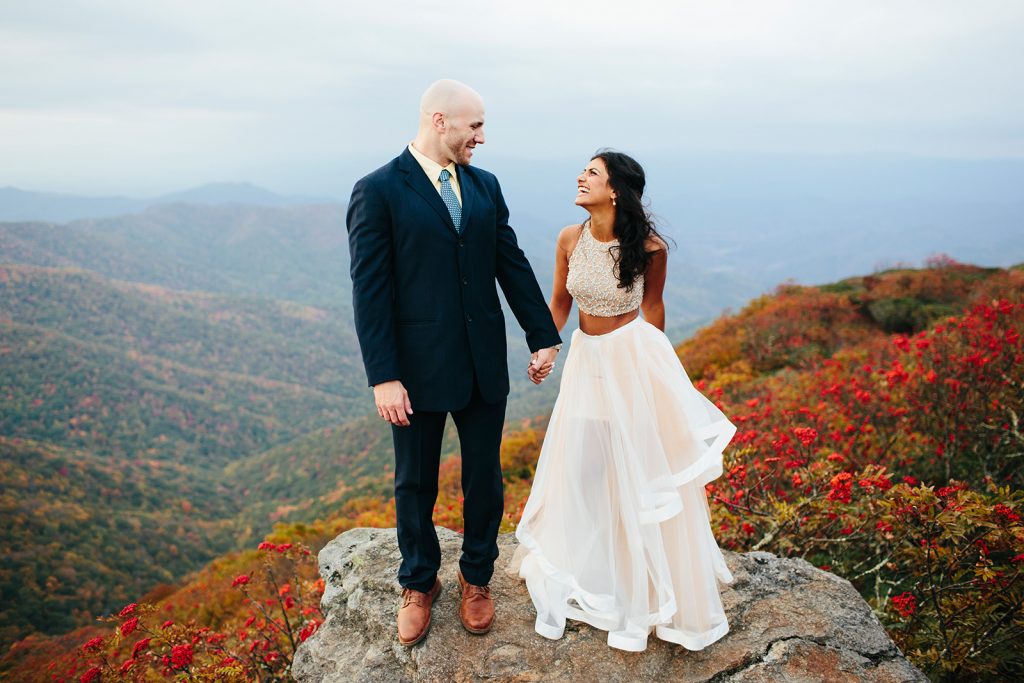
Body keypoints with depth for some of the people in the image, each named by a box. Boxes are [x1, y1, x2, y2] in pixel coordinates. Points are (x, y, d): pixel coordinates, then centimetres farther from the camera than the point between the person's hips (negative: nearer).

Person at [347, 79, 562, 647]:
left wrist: (543, 336, 8)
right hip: (418, 367, -4)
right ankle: (418, 584, 35)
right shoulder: (378, 191, -10)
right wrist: (383, 376, -16)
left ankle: (477, 577, 36)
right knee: (415, 483, 13)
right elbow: (370, 291, -13)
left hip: (484, 365, 4)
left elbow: (512, 263, 9)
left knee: (484, 476, 14)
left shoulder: (485, 186, 6)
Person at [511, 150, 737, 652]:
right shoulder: (570, 239, -5)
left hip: (634, 358, -4)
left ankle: (645, 588, 27)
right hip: (586, 359, 4)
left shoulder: (649, 248, -15)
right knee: (580, 468, 11)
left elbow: (652, 305, 1)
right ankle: (583, 570, 34)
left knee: (639, 473, 6)